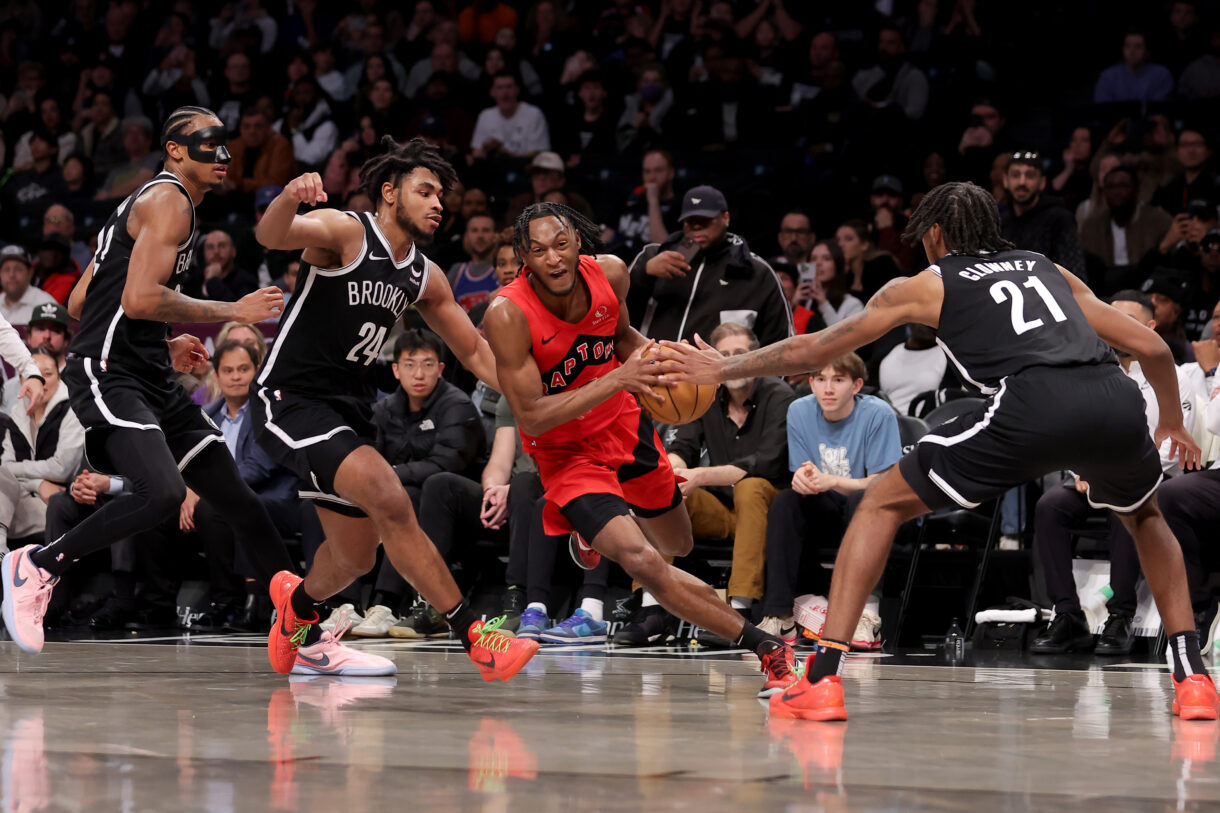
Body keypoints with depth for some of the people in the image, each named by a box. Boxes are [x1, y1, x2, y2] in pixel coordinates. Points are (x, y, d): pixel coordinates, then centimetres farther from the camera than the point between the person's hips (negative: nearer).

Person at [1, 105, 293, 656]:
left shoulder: (146, 204, 24)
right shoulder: (169, 201, -7)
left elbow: (78, 305, 24)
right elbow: (139, 298, -21)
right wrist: (233, 313, -12)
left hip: (151, 381, 11)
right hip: (108, 377, -11)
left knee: (236, 497, 6)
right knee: (163, 492, -29)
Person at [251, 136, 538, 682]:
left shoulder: (424, 278, 9)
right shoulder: (344, 232, -13)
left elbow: (473, 350, 17)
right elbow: (271, 235, -33)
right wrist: (290, 197, -57)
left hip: (349, 409, 9)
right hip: (291, 399, -9)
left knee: (357, 557, 15)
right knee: (389, 498, -27)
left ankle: (296, 616, 49)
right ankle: (473, 636, -26)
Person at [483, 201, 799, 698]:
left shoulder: (610, 273, -13)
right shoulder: (508, 316, -28)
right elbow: (530, 418, -29)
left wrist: (653, 359, -13)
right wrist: (616, 380, -36)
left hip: (624, 427, 6)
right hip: (566, 452, -6)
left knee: (678, 546, 24)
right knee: (644, 564, -24)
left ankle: (599, 528, 56)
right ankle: (765, 648, -16)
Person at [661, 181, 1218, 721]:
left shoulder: (926, 286, 25)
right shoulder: (1047, 270, 34)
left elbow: (812, 351, 30)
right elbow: (1153, 349, 31)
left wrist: (724, 369, 43)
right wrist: (1172, 423, 48)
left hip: (1032, 403, -4)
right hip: (1116, 401, 4)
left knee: (882, 503, 13)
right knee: (1144, 517, 36)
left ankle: (823, 680, 3)